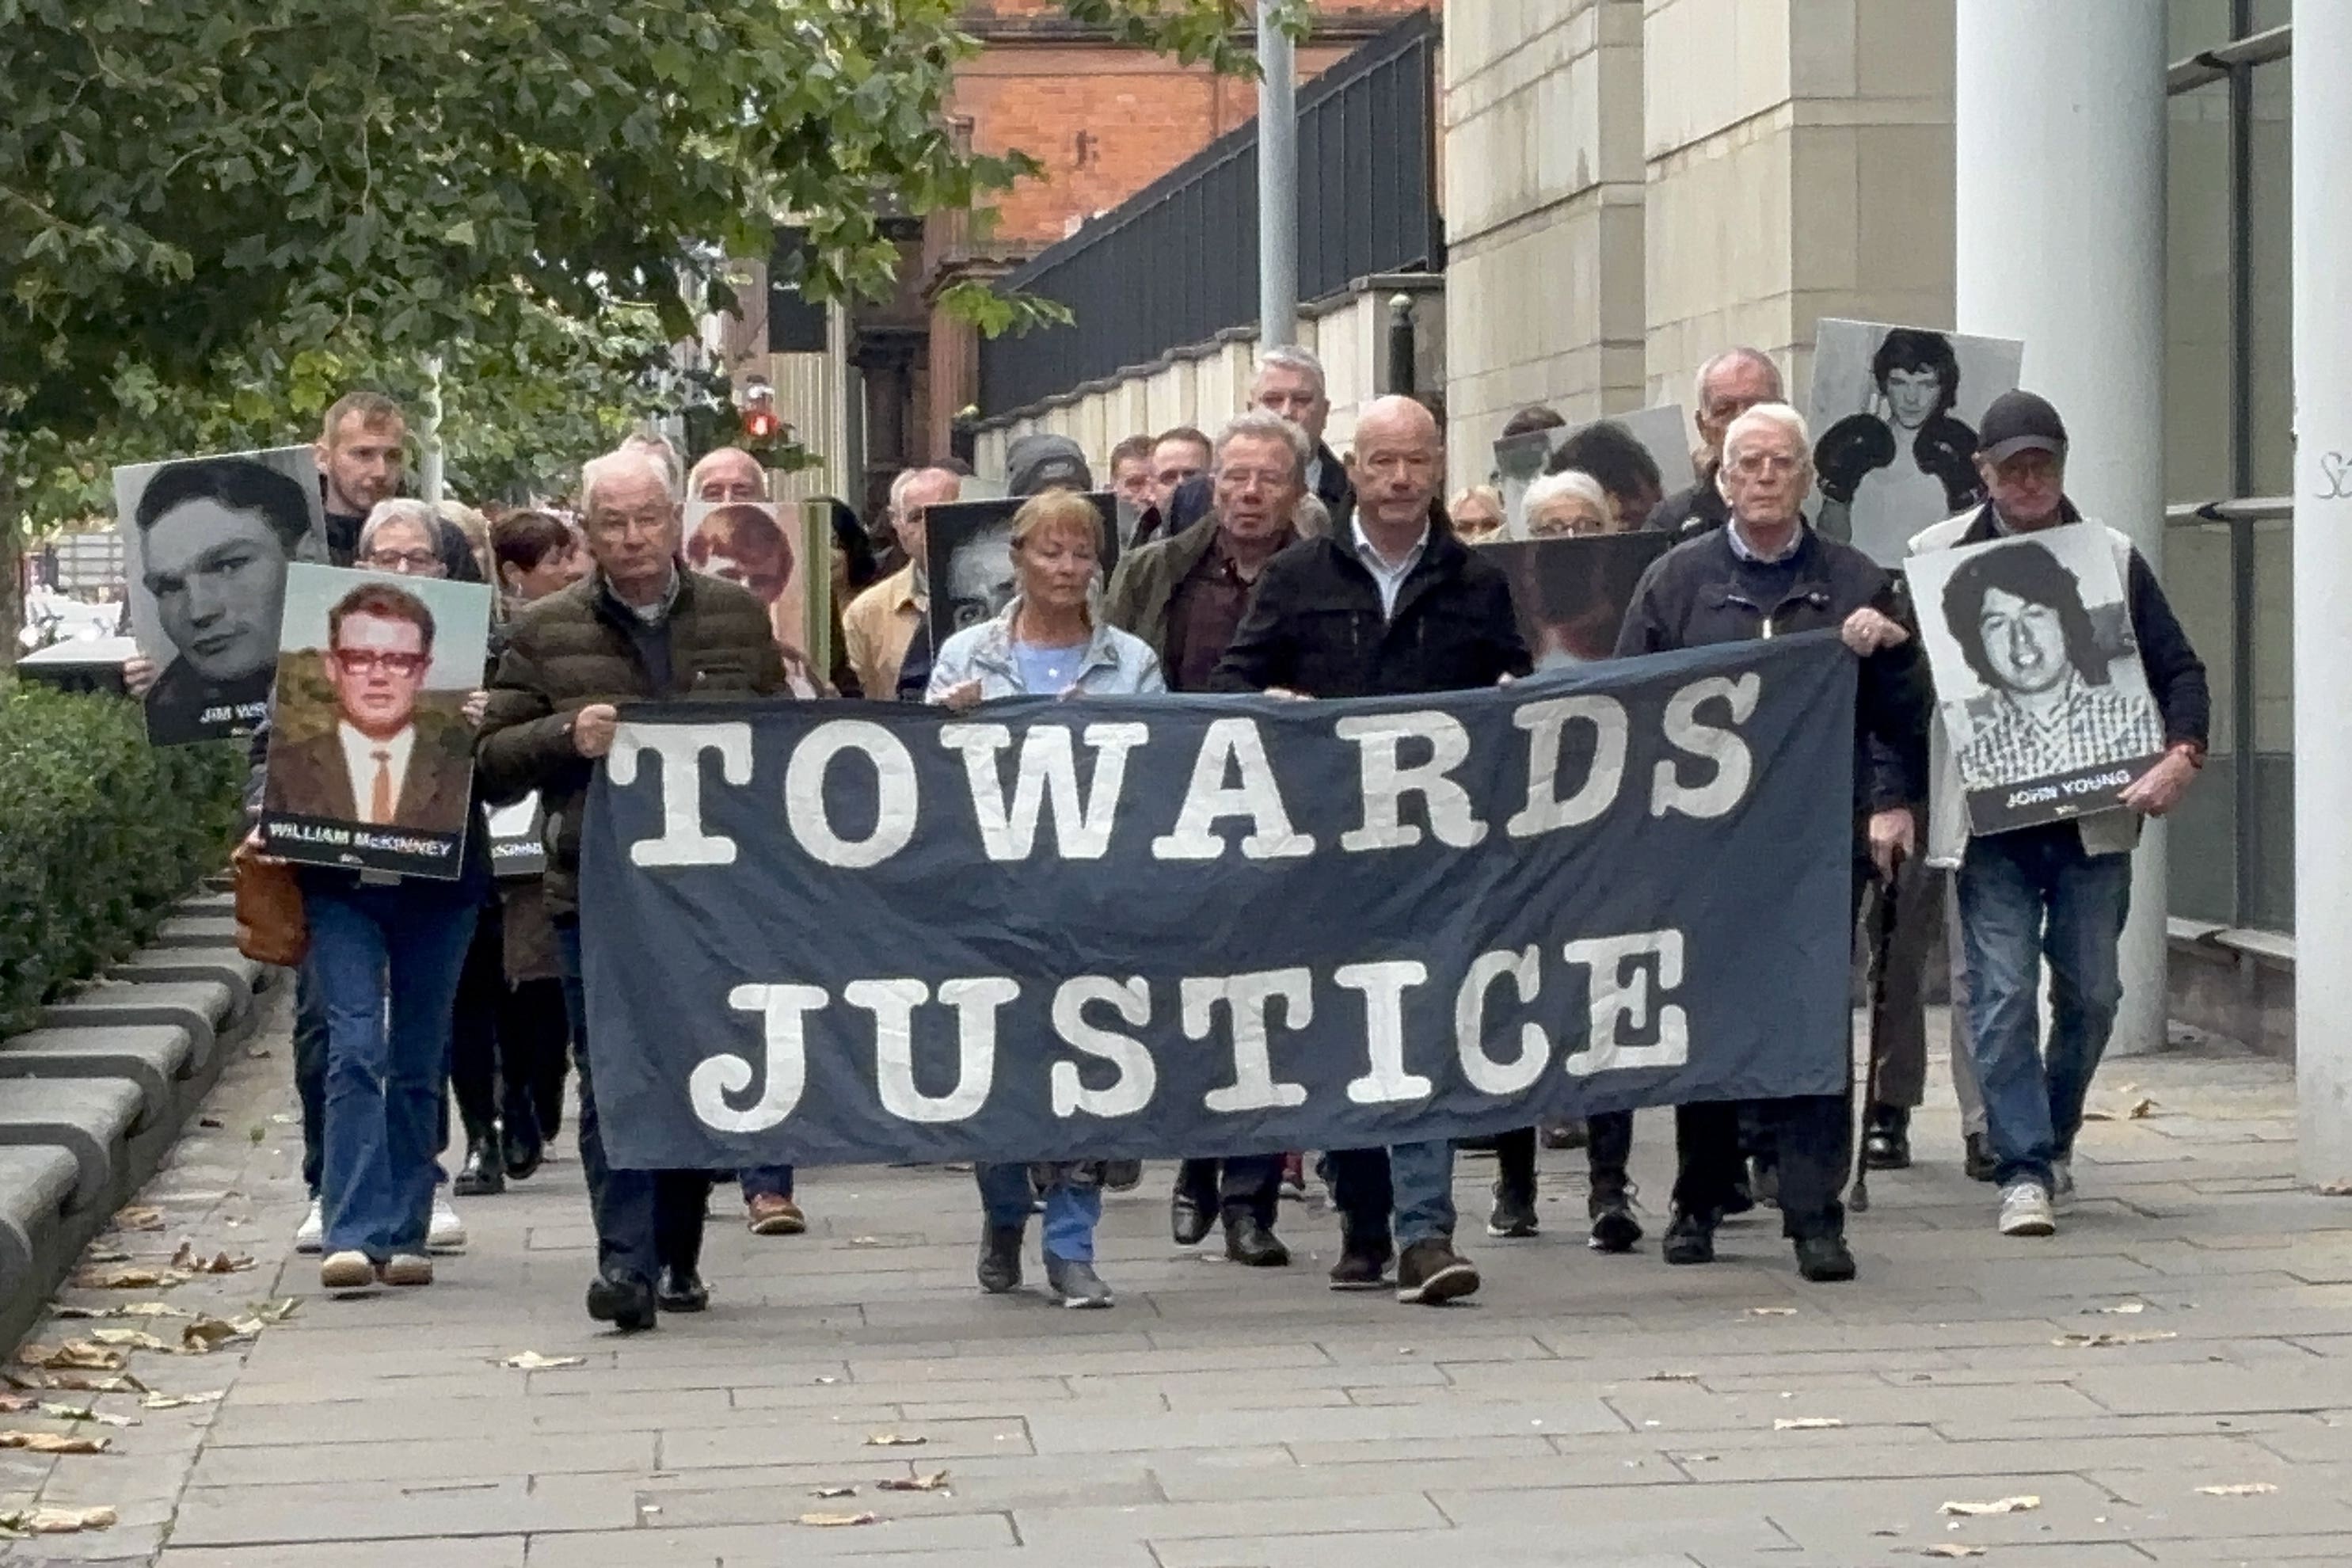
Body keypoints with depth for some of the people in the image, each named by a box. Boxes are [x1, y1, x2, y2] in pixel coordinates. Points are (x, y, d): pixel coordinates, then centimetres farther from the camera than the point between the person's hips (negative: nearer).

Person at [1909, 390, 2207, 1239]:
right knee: (2003, 993, -8)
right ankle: (2025, 1168, -5)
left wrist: (2182, 753, -12)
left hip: (2094, 813, 2)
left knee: (2092, 991, 8)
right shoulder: (1936, 555, 4)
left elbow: (2178, 668, 6)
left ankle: (2054, 1134, 29)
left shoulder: (2112, 558, 7)